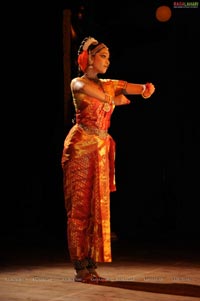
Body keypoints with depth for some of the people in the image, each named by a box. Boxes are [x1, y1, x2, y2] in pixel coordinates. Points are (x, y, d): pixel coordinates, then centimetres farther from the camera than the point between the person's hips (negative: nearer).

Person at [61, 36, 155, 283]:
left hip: (101, 149, 7)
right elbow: (84, 89, -26)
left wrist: (145, 88, -18)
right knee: (80, 206, -7)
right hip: (81, 147, -7)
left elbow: (126, 86, 4)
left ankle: (91, 265, 8)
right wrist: (112, 99, -38)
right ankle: (80, 268, -6)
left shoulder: (107, 85, 19)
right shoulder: (78, 82, -2)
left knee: (98, 206, 4)